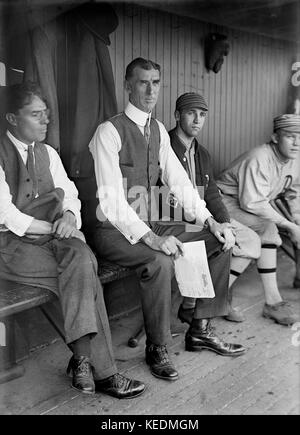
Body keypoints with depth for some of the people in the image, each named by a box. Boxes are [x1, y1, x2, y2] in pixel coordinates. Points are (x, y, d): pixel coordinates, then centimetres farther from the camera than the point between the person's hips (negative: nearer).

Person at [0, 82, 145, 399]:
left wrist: (69, 215, -14)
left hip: (48, 237, 5)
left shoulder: (48, 154, 15)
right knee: (84, 274, -27)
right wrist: (54, 227, -14)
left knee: (80, 259, -29)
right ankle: (101, 371, -21)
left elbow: (70, 196, 11)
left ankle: (83, 358, -21)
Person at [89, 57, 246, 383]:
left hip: (149, 227, 8)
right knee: (160, 261, -35)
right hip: (114, 231, -7)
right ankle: (157, 348, -10)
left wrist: (209, 220, -5)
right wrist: (150, 238, -32)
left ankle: (200, 331, 11)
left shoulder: (158, 130, 8)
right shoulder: (109, 132, -14)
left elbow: (178, 181, 7)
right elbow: (111, 198, -23)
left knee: (222, 241, 1)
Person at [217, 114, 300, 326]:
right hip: (229, 202, -9)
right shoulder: (258, 160, -27)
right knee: (268, 229, -33)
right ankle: (273, 302, -31)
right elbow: (253, 203, -31)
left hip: (258, 204, 9)